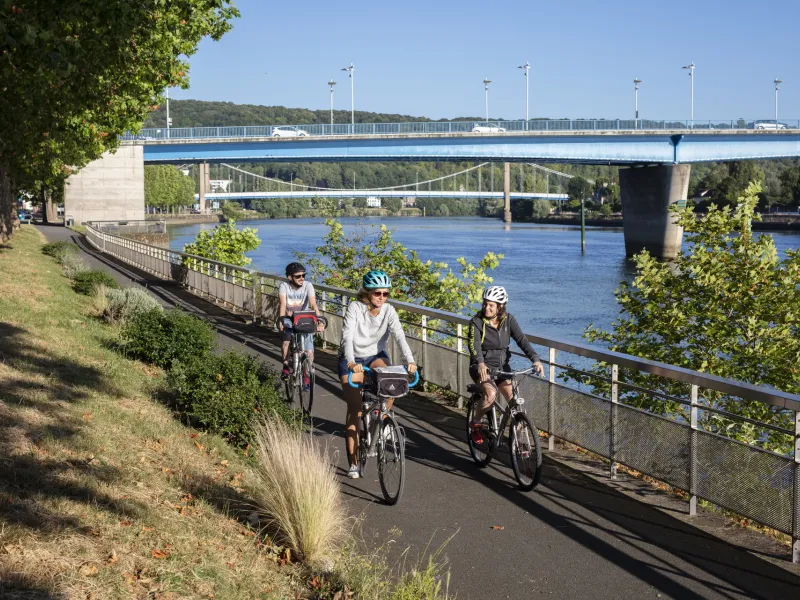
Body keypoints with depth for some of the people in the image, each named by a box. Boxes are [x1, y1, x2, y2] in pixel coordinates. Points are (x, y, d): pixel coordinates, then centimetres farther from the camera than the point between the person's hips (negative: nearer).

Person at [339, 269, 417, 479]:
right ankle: (353, 462, 6)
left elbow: (399, 336, -26)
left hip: (376, 356, 2)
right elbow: (348, 336, -33)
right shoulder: (355, 308, -22)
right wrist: (351, 362, -49)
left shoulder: (388, 311, -14)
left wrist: (410, 360, -42)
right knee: (354, 408, -5)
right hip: (352, 360, -2)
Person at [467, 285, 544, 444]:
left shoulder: (508, 320, -2)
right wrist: (480, 364, -46)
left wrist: (535, 359, -28)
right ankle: (475, 423, -5)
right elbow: (474, 344, -27)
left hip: (502, 366, 4)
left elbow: (522, 340, -12)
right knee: (491, 394, -30)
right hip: (482, 367, -4)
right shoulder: (477, 322, -12)